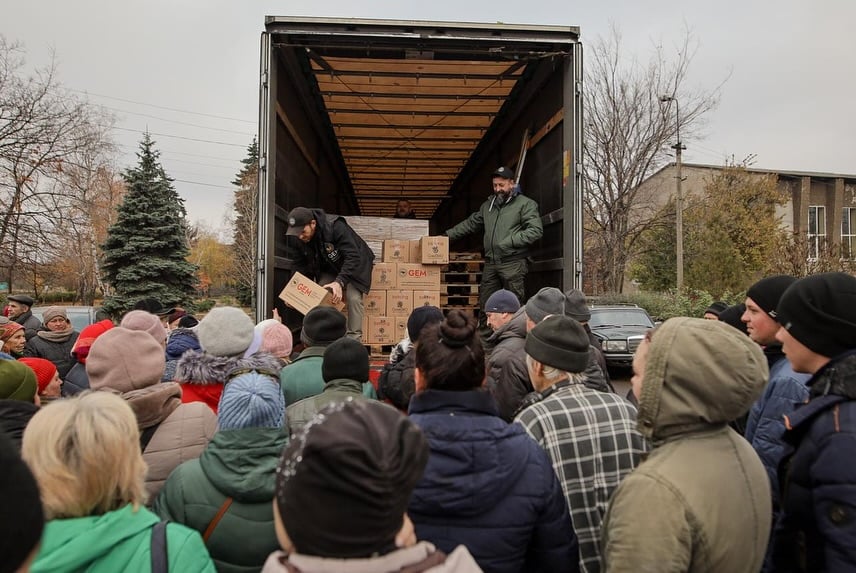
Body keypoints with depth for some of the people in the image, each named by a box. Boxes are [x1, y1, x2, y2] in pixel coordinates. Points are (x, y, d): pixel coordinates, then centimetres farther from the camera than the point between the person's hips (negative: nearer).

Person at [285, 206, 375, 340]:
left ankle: (354, 340, -14)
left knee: (353, 297, -23)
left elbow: (352, 257, -40)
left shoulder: (336, 227, -36)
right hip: (328, 268, 5)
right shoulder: (300, 239, -16)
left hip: (354, 265, -5)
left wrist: (340, 282, -51)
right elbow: (301, 266, -6)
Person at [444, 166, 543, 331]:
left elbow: (536, 230, -11)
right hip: (491, 263, 6)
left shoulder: (525, 204, -2)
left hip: (513, 263, -6)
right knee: (485, 304, 10)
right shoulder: (488, 205, 17)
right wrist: (448, 234, 17)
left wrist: (510, 241, -17)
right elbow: (471, 223, 24)